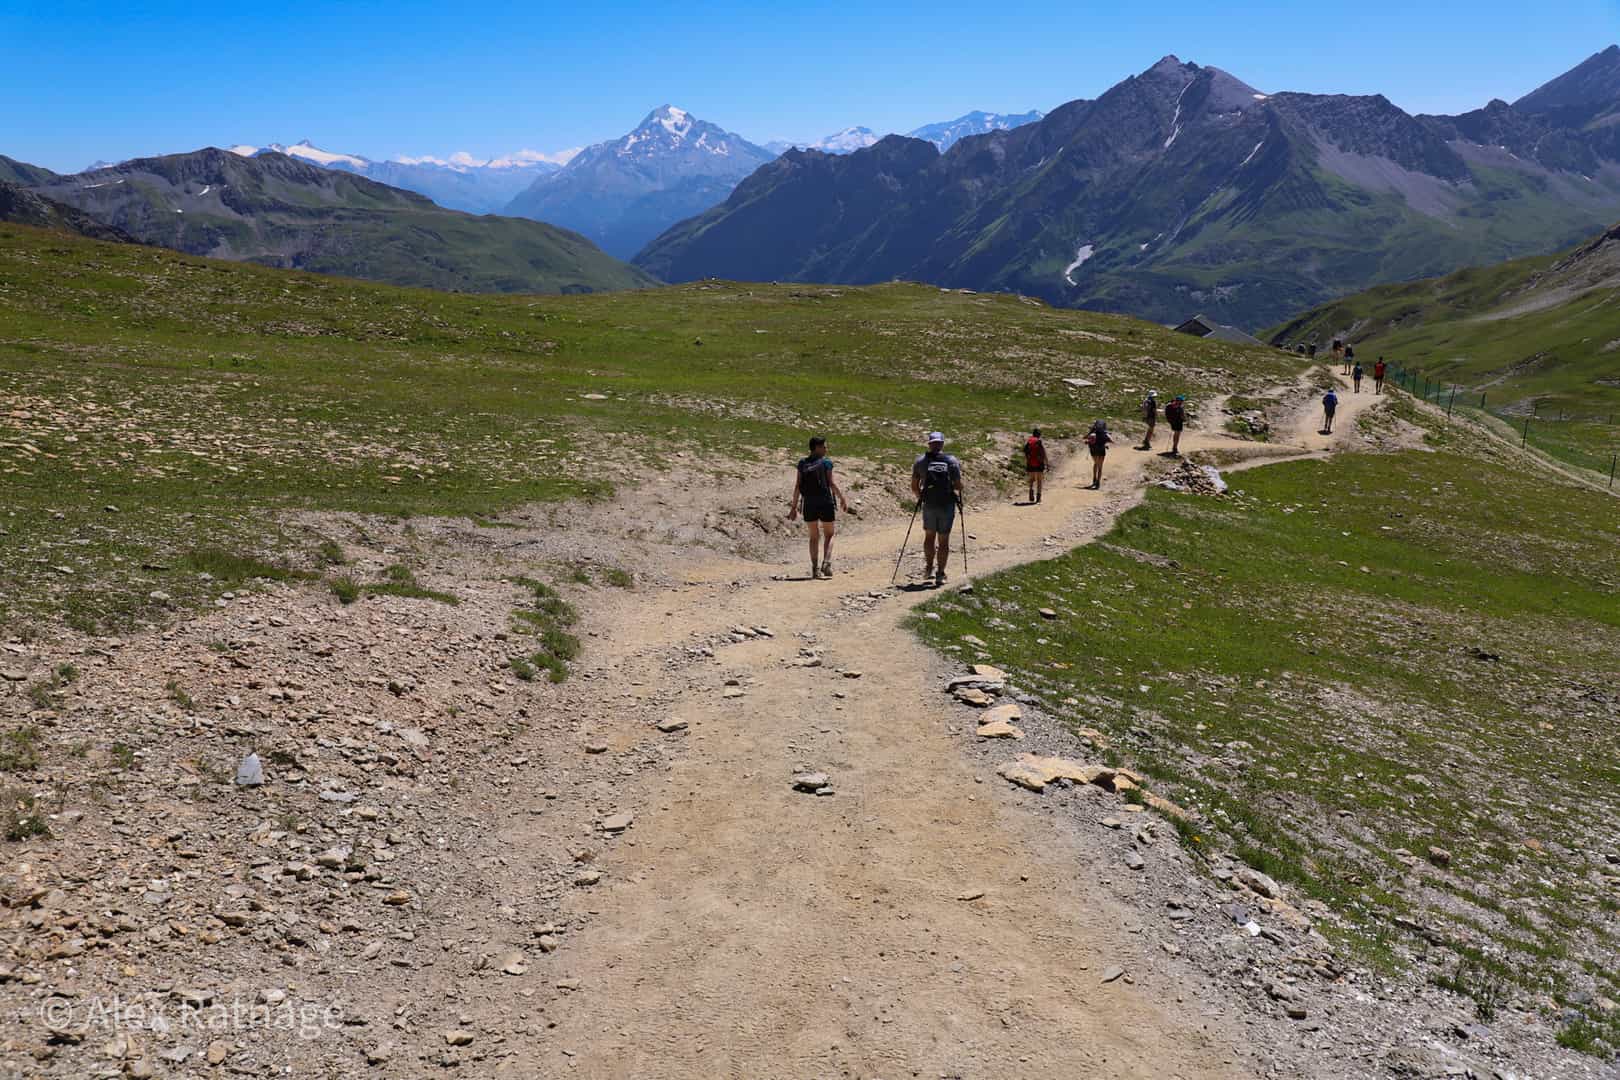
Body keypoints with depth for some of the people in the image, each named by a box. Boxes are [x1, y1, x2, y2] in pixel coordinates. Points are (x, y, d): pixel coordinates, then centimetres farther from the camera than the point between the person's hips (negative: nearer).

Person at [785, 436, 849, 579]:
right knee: (828, 535, 12)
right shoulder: (826, 462, -4)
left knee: (814, 537, 14)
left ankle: (815, 569, 9)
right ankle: (826, 562, -8)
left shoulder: (802, 464, 5)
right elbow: (832, 483, -8)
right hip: (826, 503, -3)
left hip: (809, 504, 3)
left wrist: (794, 506, 5)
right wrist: (842, 499, 1)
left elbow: (797, 486, 2)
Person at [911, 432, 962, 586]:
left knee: (929, 535, 21)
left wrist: (920, 498, 20)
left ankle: (928, 568, 24)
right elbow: (958, 486, -7)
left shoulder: (920, 462, 1)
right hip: (947, 504, -1)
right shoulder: (952, 462, -4)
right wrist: (956, 495, 14)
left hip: (928, 504, 1)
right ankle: (940, 574, 8)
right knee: (943, 540, 7)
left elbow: (914, 486, 2)